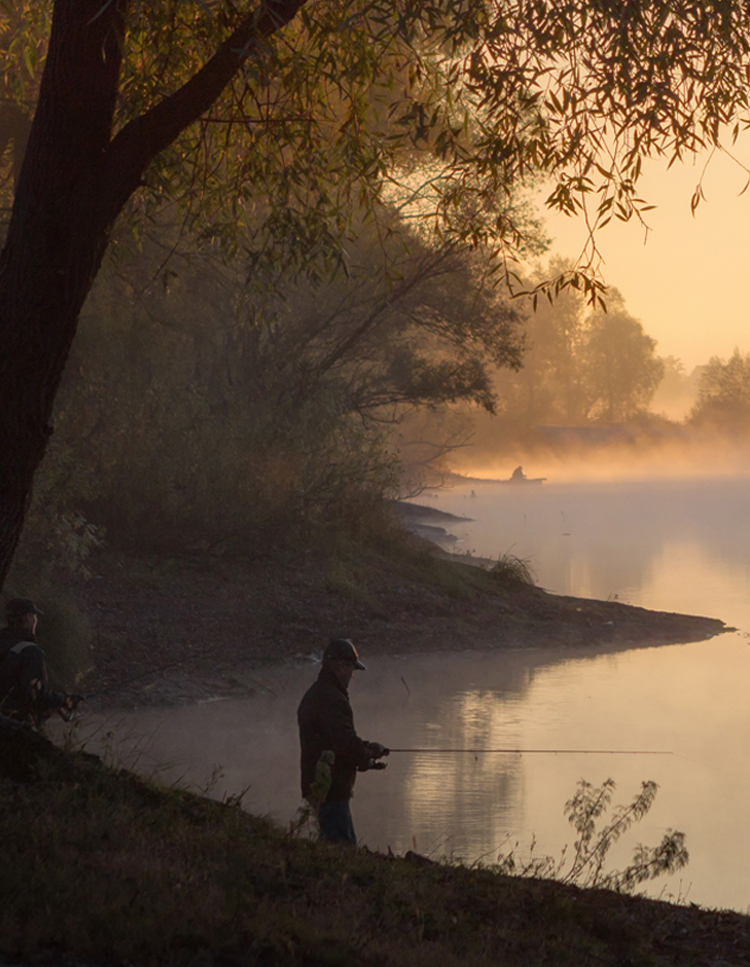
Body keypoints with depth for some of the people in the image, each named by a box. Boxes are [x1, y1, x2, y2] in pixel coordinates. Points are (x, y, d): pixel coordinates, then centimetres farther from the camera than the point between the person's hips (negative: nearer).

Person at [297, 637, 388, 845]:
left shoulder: (313, 695, 16)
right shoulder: (332, 699, -18)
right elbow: (346, 745, -24)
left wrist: (367, 747, 11)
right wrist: (367, 760, -5)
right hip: (332, 789, -10)